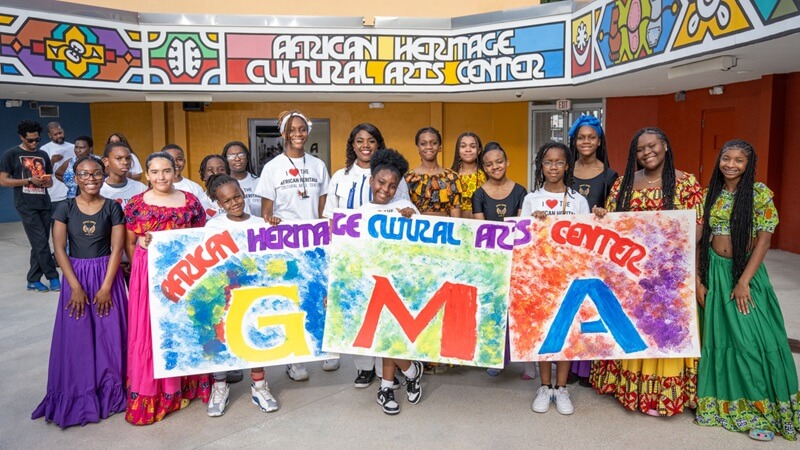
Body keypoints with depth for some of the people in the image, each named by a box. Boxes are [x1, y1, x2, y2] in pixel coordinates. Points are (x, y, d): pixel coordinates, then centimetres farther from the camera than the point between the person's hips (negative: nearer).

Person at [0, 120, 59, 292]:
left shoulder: (43, 155, 15)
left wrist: (47, 181, -3)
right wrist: (29, 180, -13)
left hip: (44, 204, 5)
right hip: (26, 205, -5)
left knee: (39, 244, 7)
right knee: (41, 243, -10)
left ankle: (33, 280, 16)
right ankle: (53, 277, 0)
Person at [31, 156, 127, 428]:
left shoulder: (112, 207, -2)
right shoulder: (65, 208, 0)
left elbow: (117, 248, -6)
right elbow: (59, 249, -5)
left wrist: (106, 287, -12)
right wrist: (76, 287, -12)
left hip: (107, 275, 0)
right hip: (76, 276, 1)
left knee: (108, 335, 3)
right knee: (77, 337, 4)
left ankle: (109, 391, 20)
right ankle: (79, 396, 19)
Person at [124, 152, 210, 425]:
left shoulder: (190, 201, 3)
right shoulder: (135, 204, 1)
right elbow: (129, 244, 8)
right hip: (148, 275, -1)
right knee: (148, 331, 2)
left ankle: (182, 387, 24)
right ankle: (149, 393, 14)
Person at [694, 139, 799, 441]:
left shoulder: (759, 192, -5)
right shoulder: (711, 193, 5)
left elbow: (764, 239, -9)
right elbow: (700, 240, 6)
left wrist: (744, 281, -15)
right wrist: (698, 281, 1)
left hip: (746, 271, -3)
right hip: (714, 272, 3)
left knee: (751, 338, -5)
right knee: (718, 337, 9)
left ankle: (760, 411, 10)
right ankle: (723, 403, 23)